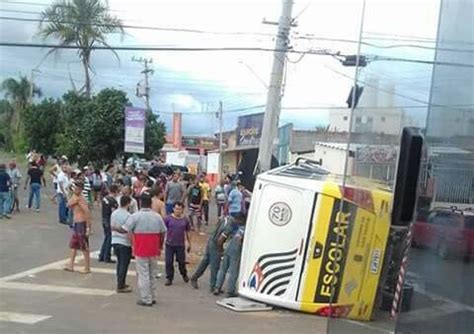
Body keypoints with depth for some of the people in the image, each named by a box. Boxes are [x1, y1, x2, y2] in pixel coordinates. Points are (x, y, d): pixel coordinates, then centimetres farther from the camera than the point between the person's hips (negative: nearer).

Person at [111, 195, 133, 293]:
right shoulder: (128, 215, -17)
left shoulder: (114, 213, 3)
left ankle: (121, 283, 28)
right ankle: (121, 286, 6)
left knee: (119, 263, 19)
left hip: (115, 241, 7)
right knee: (124, 264, 2)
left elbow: (112, 226, 10)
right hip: (125, 242, -7)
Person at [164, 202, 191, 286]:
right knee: (169, 262, 1)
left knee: (182, 261, 9)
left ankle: (184, 275, 35)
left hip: (180, 245, 1)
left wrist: (189, 243, 13)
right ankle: (169, 278, 14)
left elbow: (187, 232, 11)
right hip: (169, 244, -1)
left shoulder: (185, 220, 2)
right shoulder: (168, 219, -4)